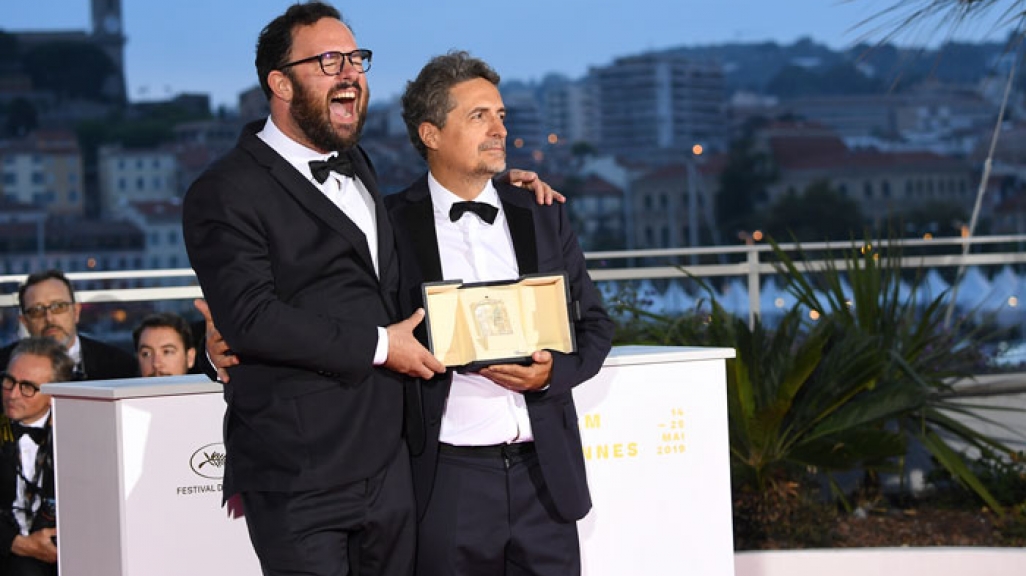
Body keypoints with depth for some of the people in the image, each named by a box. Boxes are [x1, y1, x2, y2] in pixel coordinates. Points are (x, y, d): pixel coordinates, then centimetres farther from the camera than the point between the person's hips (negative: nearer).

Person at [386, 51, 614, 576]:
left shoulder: (542, 216, 11)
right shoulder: (393, 223, -1)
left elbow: (594, 323, 14)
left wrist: (554, 371, -5)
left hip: (543, 473, 3)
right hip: (445, 479, -3)